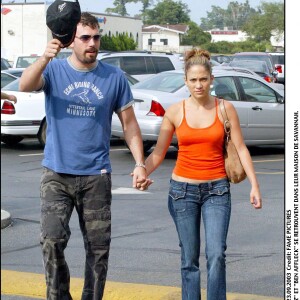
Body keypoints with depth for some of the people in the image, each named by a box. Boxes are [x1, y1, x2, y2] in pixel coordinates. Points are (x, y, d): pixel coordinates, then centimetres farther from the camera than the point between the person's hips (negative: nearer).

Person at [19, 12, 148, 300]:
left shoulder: (114, 77, 2)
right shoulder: (54, 70, -1)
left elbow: (129, 123, 8)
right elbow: (25, 86, -22)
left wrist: (140, 163, -2)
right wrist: (45, 58, -41)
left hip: (96, 176, 1)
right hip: (56, 174, -1)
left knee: (98, 247, 7)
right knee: (52, 240, -14)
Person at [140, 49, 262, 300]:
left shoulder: (225, 109, -1)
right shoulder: (175, 112, 0)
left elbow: (241, 149, 0)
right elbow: (159, 152, 3)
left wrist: (254, 185, -7)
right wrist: (142, 172, -15)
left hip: (217, 189, -1)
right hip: (183, 190, 1)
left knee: (216, 255, -13)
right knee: (190, 258, 5)